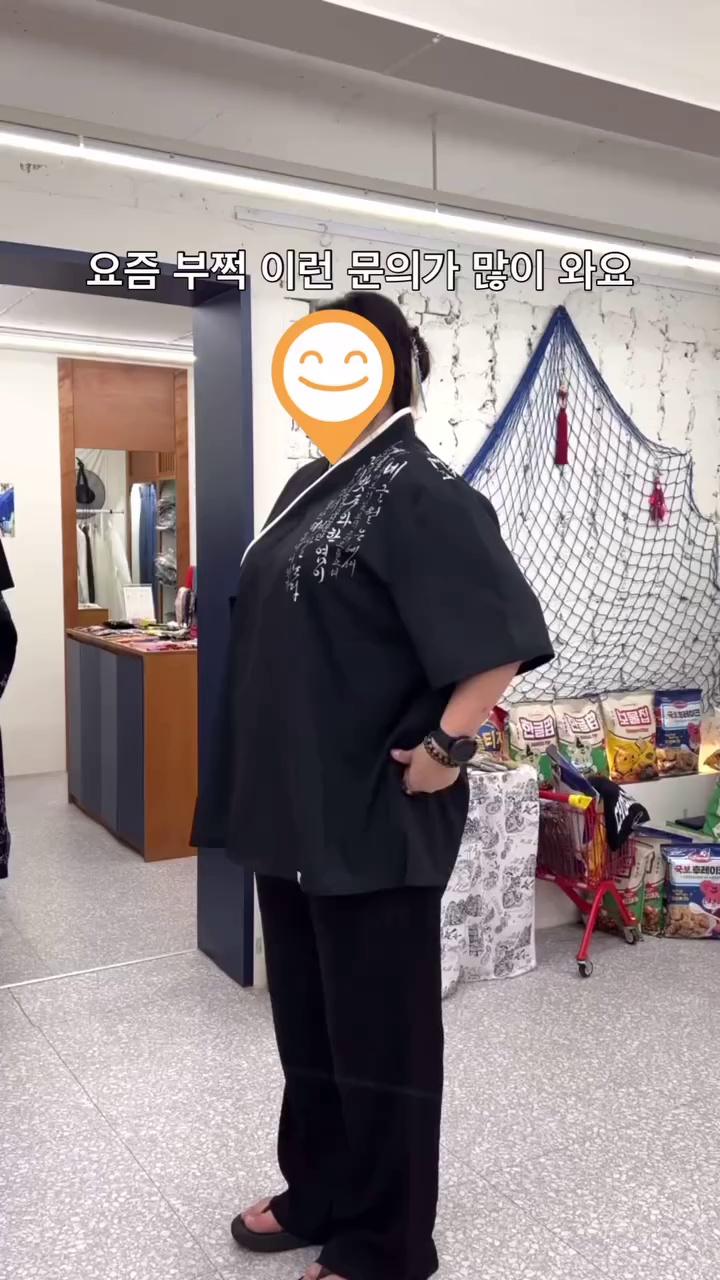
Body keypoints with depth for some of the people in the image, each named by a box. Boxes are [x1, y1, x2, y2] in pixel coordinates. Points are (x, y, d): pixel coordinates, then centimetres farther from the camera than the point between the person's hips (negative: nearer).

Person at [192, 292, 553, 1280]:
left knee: (377, 1026, 8)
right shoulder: (310, 487, 11)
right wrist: (272, 773, 16)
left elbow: (503, 639, -21)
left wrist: (444, 742, -19)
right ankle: (319, 1192, 42)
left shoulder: (417, 494, -16)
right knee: (305, 1011, 21)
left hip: (374, 812, -9)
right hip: (294, 801, 9)